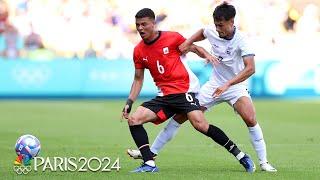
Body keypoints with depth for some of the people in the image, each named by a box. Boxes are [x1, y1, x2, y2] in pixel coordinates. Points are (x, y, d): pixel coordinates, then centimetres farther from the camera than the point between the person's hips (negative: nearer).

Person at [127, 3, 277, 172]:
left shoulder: (240, 41, -23)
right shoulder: (212, 32, -8)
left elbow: (250, 68, -34)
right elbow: (202, 32, 19)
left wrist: (227, 85, -42)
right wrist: (188, 42, 0)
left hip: (236, 85, -4)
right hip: (214, 84, 4)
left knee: (250, 119, -27)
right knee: (181, 114, 0)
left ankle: (263, 162, -12)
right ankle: (151, 152, 9)